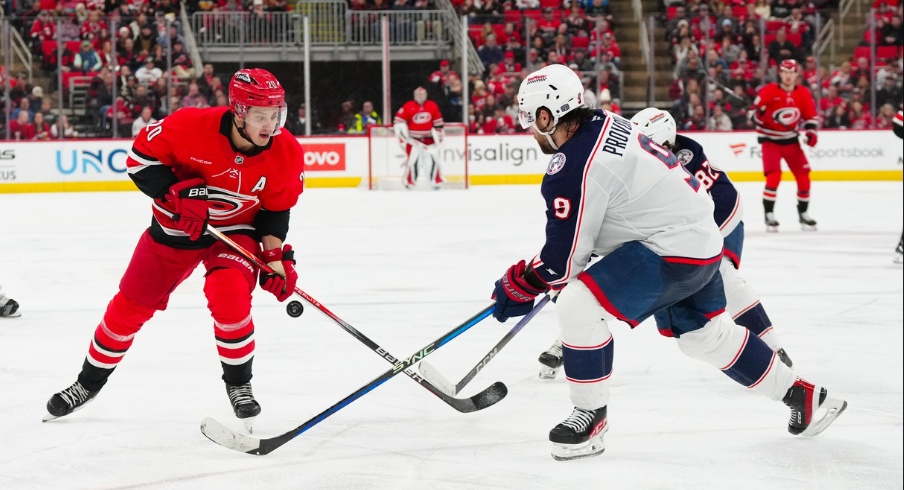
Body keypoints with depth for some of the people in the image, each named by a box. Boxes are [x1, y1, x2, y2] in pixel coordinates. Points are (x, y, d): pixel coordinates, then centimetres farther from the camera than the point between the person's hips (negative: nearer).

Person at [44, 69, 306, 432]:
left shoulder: (286, 153, -20)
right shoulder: (192, 126, -29)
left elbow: (276, 209, -5)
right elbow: (141, 155, -17)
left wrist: (276, 257, -14)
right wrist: (175, 195, -28)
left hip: (236, 229, 0)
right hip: (177, 225, 0)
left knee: (230, 296, -27)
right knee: (130, 305, 8)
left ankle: (239, 384, -2)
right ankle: (89, 382, 31)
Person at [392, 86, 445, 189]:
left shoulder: (433, 106, 4)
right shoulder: (408, 107, -8)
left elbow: (438, 123, 13)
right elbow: (398, 122, -7)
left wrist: (439, 134, 11)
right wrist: (403, 135, -14)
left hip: (429, 139, 3)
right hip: (413, 139, -3)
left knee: (434, 157, -3)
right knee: (413, 159, -15)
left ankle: (437, 181, 11)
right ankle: (409, 181, -2)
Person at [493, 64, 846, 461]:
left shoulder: (574, 168, -22)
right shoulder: (605, 124, 6)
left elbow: (565, 257, -17)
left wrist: (518, 286, -2)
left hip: (671, 253, -10)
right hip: (700, 239, 10)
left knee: (578, 305, -17)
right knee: (705, 335, 25)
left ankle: (591, 416, -4)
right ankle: (803, 398, 36)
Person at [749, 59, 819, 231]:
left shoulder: (804, 94, -2)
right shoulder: (769, 91, -14)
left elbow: (811, 116, 7)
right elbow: (754, 111, -9)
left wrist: (811, 132, -8)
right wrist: (759, 115, -31)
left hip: (791, 140, 4)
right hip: (770, 139, -4)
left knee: (803, 176, 2)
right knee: (774, 176, -19)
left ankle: (803, 213, 18)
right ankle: (769, 214, -9)